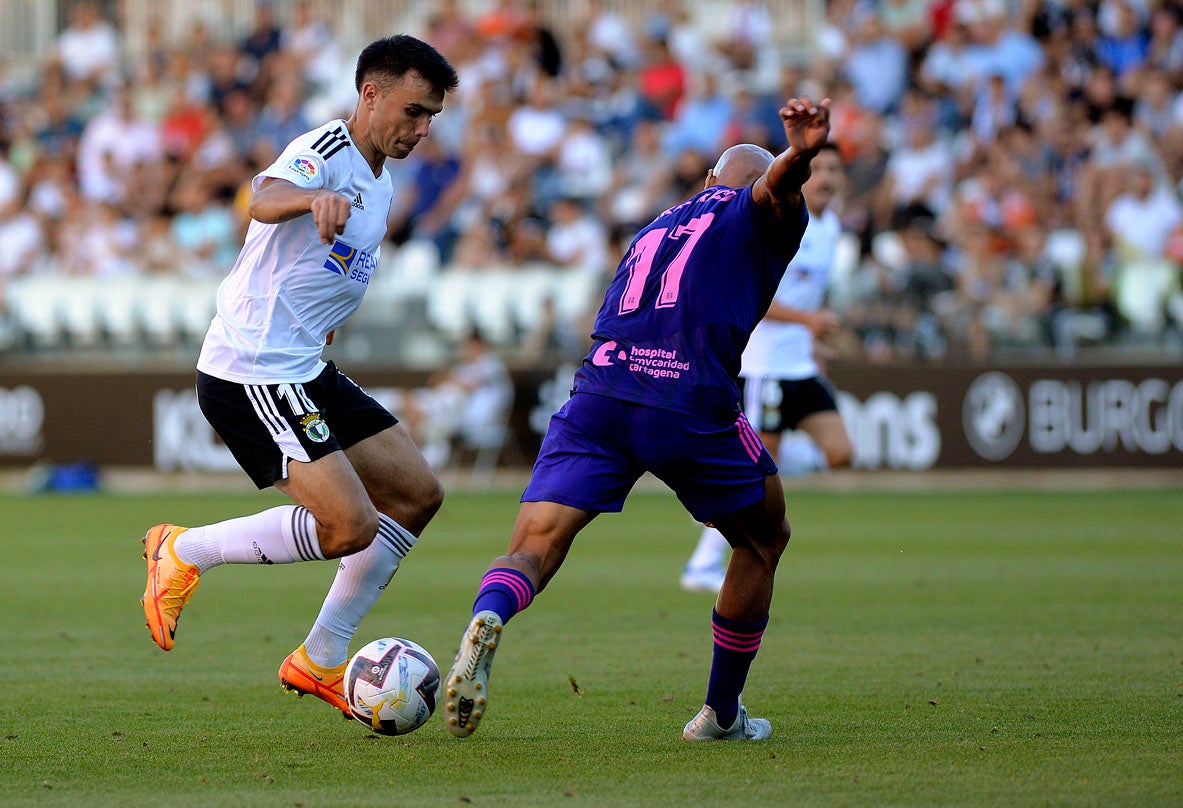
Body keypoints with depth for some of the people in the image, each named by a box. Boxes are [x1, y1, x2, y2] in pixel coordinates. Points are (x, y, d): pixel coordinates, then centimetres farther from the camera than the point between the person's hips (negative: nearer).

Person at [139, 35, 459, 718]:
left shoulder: (381, 183, 16)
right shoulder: (325, 152, -15)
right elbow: (266, 200, -39)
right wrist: (314, 197, -59)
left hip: (307, 373, 10)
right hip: (250, 374, -10)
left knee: (418, 493, 9)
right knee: (350, 526, -19)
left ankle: (321, 661, 15)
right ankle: (185, 553, 1)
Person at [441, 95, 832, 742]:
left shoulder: (656, 228, 33)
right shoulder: (759, 212, 15)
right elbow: (775, 187, -9)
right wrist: (800, 156, -31)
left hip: (597, 391, 4)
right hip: (692, 401, -4)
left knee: (532, 547, -5)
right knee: (763, 540, 21)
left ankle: (487, 619, -41)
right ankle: (720, 715, 26)